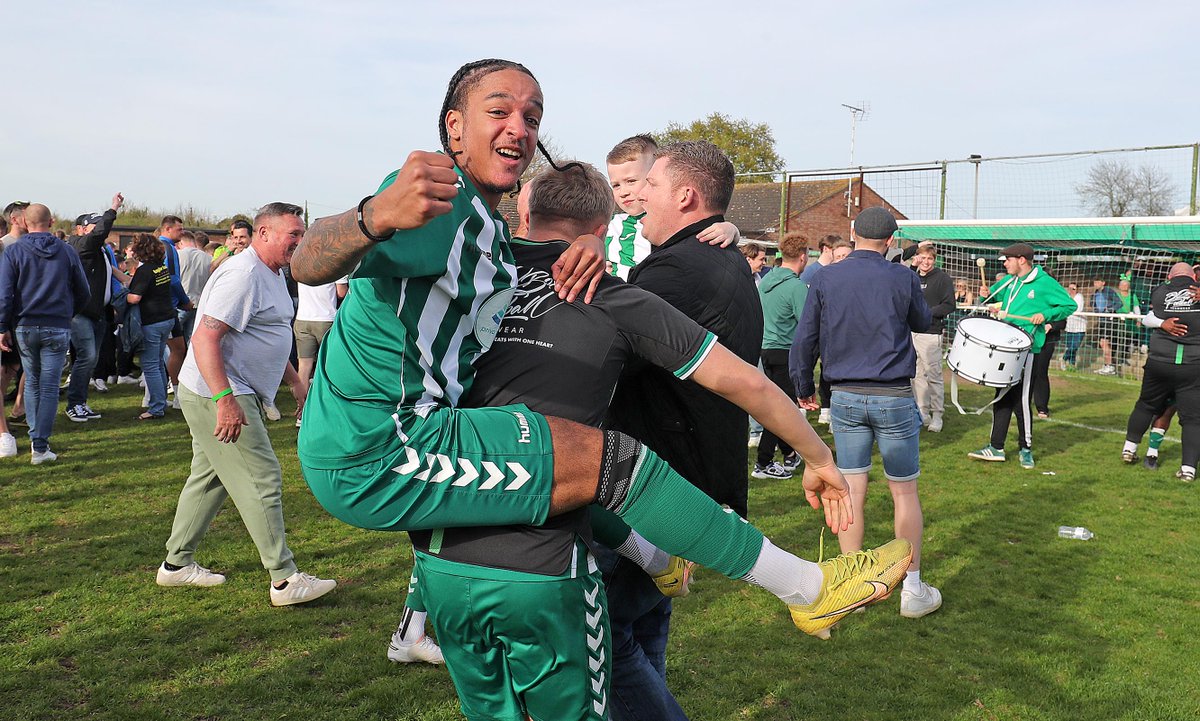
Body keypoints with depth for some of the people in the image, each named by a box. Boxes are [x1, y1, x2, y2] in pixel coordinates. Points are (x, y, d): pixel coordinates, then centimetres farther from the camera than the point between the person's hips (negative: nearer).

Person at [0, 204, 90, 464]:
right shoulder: (68, 252, 1)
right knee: (49, 388, 1)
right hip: (58, 329, -1)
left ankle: (35, 439, 20)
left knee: (32, 384, 16)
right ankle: (40, 447, -3)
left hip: (24, 328, 1)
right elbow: (84, 293, 6)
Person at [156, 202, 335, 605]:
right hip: (218, 395, -11)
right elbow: (205, 338, -26)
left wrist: (294, 381, 24)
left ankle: (176, 564, 30)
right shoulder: (243, 275, -19)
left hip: (229, 394, 11)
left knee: (209, 478, 17)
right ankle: (285, 580, -3)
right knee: (262, 482, -8)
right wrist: (225, 400, -32)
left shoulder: (273, 275, 15)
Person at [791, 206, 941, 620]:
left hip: (845, 398, 2)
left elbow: (804, 340, 2)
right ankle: (913, 591, 15)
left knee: (852, 492, 8)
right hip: (895, 398, -2)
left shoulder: (825, 279, 0)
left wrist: (804, 388, 14)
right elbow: (923, 322, 13)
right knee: (904, 493, 8)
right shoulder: (903, 278, -5)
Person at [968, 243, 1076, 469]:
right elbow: (993, 294, 28)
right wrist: (988, 296, 5)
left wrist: (1045, 315, -16)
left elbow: (1070, 305, -4)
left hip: (1027, 350, -7)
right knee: (1002, 397, 10)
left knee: (1020, 400, -4)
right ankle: (996, 448, 17)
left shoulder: (1044, 283, -6)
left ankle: (1026, 449, 11)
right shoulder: (1010, 281, 12)